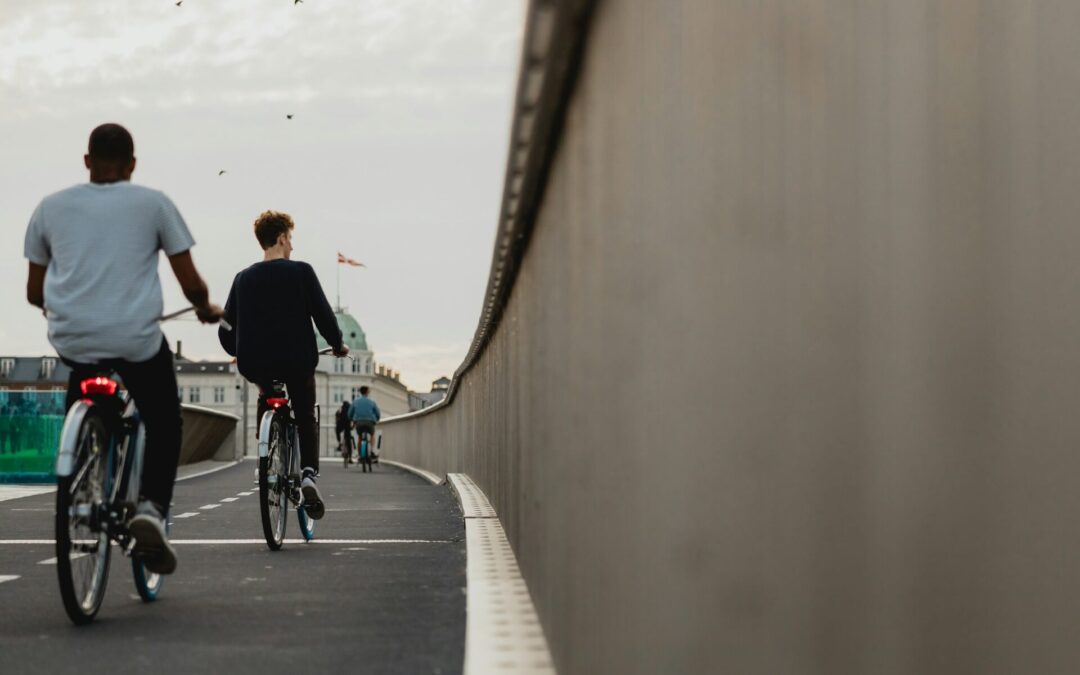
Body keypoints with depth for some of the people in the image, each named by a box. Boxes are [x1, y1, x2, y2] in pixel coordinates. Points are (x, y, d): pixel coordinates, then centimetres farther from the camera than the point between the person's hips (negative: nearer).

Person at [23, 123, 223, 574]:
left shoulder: (51, 207, 10)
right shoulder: (153, 203, 4)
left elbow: (35, 293, 16)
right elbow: (191, 283, 4)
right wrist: (206, 309, 25)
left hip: (71, 338, 2)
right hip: (137, 340, -2)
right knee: (164, 424, 18)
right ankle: (153, 506, -7)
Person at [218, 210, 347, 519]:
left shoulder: (243, 278, 5)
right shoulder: (301, 272, -4)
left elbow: (226, 329, 9)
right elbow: (323, 314, -5)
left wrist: (240, 355, 28)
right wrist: (338, 344, 13)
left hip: (255, 364, 3)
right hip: (297, 361, -3)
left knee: (266, 393, 36)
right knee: (306, 418, 17)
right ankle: (308, 473, -6)